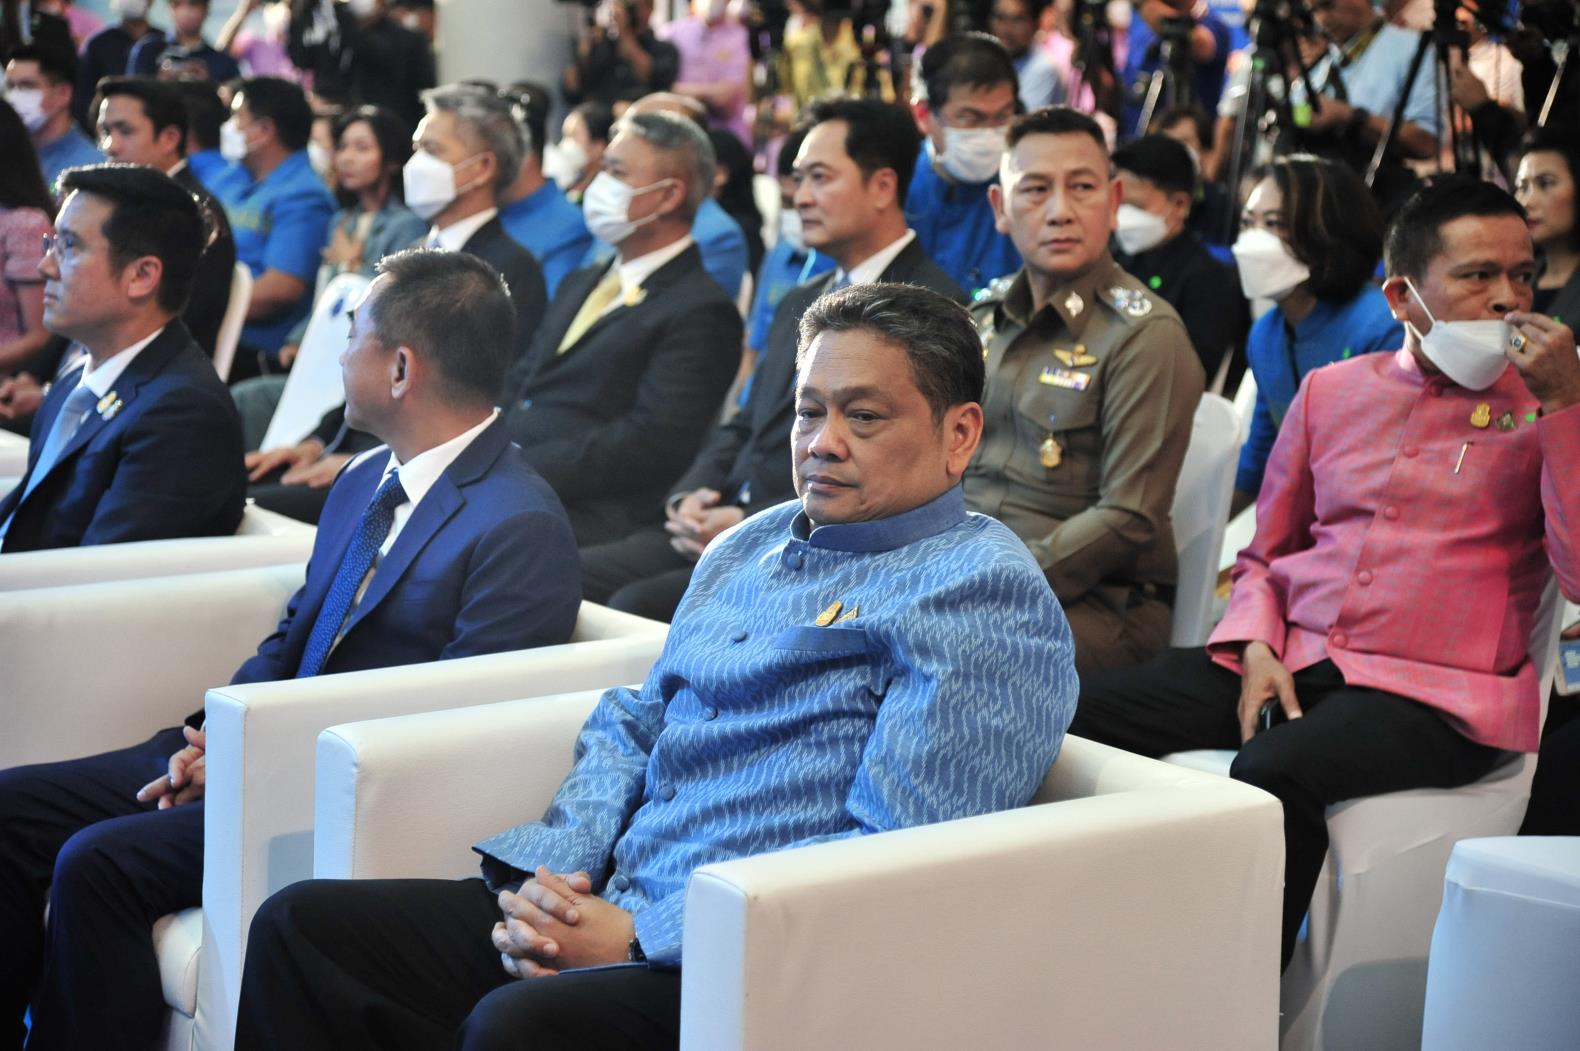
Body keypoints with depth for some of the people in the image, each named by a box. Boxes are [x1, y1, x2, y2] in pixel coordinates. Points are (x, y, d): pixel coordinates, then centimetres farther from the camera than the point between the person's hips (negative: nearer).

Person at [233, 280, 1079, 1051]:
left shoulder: (983, 591, -7)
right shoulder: (748, 548, 20)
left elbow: (893, 859, -17)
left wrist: (645, 938, -18)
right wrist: (548, 874, 0)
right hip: (598, 917, 8)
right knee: (301, 924, -5)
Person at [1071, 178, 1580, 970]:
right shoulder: (1332, 391, 17)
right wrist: (1255, 648, 2)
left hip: (1432, 693, -4)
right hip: (1289, 659, 5)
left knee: (1274, 774, -37)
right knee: (1070, 716, -16)